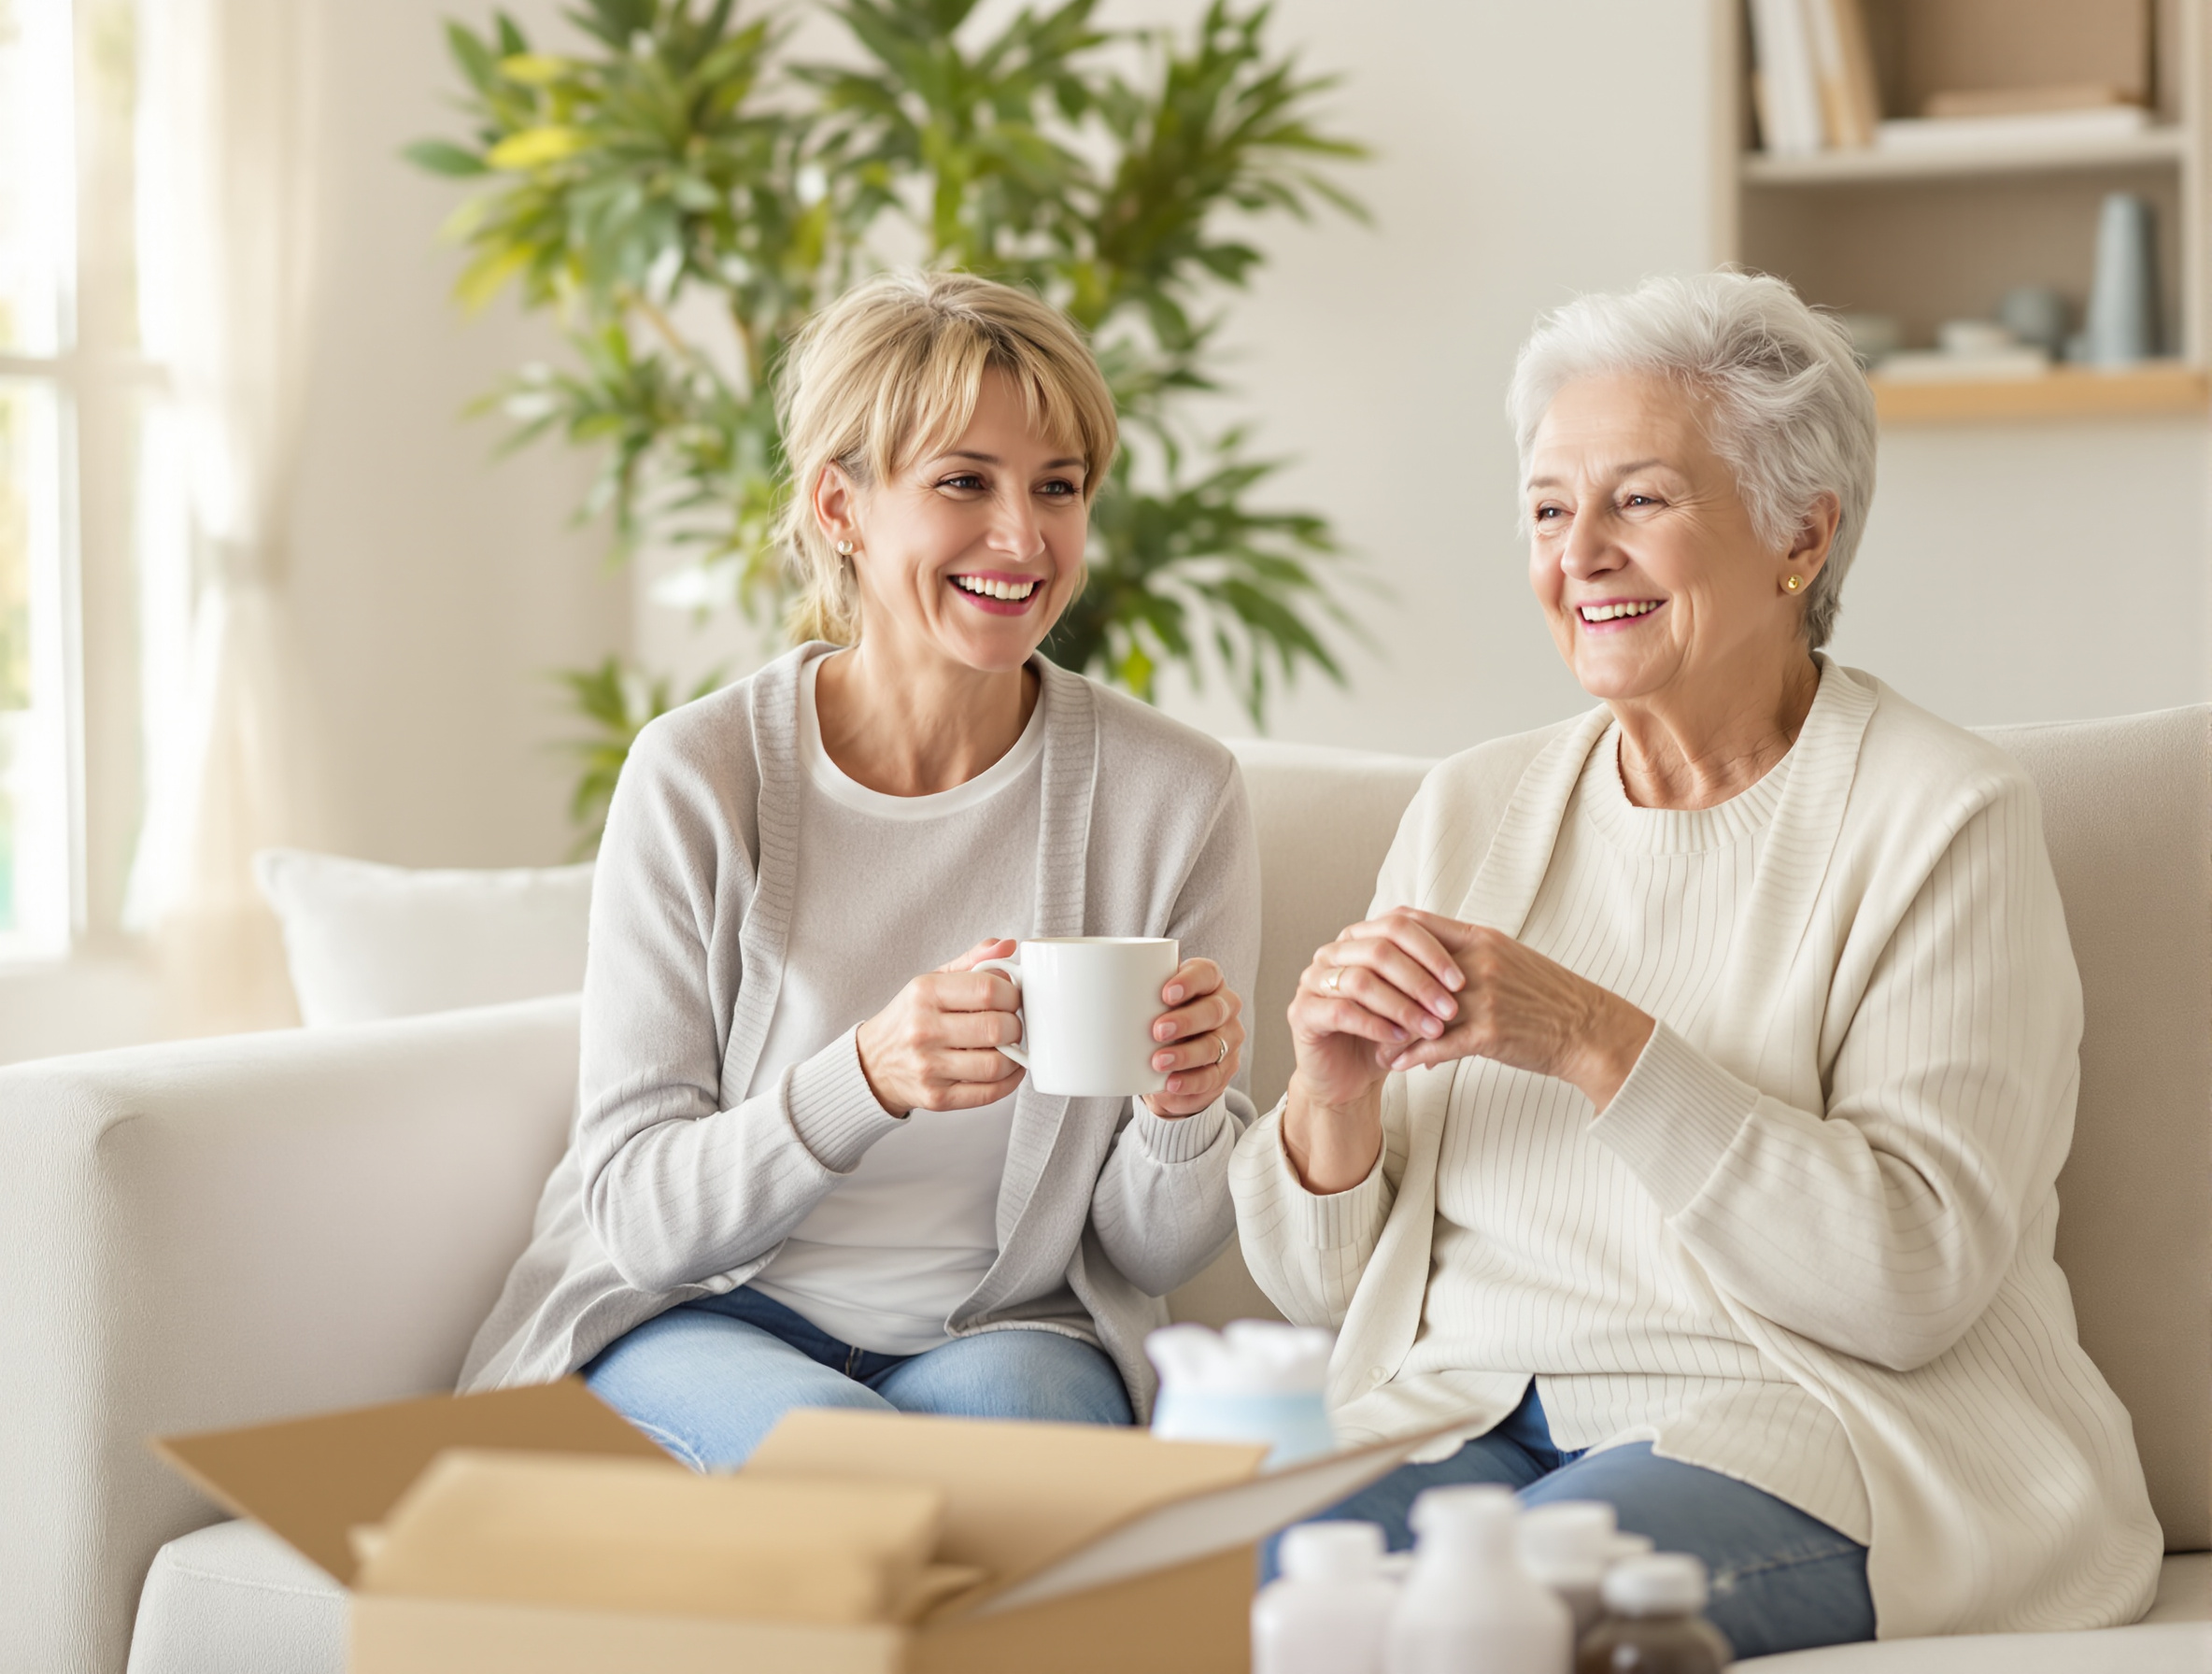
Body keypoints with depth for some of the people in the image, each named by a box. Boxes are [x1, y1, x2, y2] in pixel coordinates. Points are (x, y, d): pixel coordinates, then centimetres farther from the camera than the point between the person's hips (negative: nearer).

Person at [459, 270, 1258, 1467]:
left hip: (1004, 1336, 1)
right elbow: (638, 1211, -11)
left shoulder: (1173, 796, -6)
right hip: (704, 1320, -1)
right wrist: (867, 1082, -30)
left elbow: (1150, 1253, 2)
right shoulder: (698, 776, -9)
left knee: (992, 1413, -33)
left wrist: (1183, 1115, -23)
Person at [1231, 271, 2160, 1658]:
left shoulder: (1942, 817, -3)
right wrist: (1335, 1091, -11)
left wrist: (1601, 1047, -21)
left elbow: (1918, 1282, -15)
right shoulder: (1472, 811, 12)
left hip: (1799, 1430, -4)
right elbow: (1321, 1283, 11)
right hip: (1469, 1416, 4)